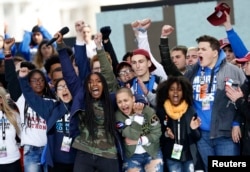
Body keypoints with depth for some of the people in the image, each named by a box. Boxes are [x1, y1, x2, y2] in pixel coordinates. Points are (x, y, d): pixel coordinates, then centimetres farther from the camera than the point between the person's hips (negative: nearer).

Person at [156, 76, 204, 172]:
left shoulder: (190, 110, 1)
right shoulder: (161, 112, -2)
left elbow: (197, 138, 4)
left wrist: (194, 129, -16)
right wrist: (165, 135, -15)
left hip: (190, 156, 1)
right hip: (171, 157, 0)